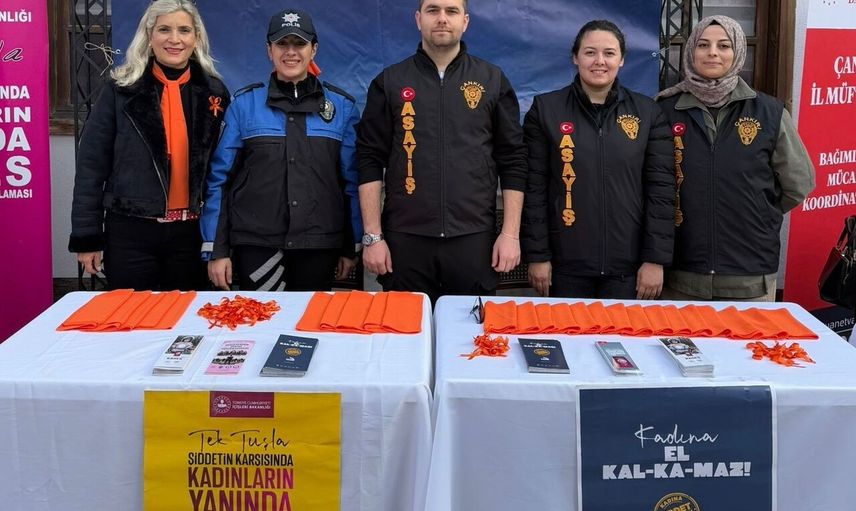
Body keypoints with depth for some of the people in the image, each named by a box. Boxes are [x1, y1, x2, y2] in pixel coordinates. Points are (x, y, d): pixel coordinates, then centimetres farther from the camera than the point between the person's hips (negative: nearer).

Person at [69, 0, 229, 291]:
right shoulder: (121, 90, -3)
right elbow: (91, 165, -2)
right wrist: (86, 236, -4)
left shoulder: (214, 92, 4)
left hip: (192, 232, 2)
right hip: (131, 231, -2)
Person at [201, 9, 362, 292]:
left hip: (319, 245, 1)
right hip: (256, 243, -1)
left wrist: (352, 246, 6)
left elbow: (352, 181, 7)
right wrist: (216, 248, -2)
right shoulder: (244, 103, 2)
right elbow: (220, 178, 2)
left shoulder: (342, 106, 4)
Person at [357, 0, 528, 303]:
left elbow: (513, 162, 5)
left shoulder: (493, 81, 7)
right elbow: (370, 161, 3)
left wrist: (510, 233, -2)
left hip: (473, 238, 0)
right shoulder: (389, 82, 6)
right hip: (405, 238, 0)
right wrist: (373, 236, -4)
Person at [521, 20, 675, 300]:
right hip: (566, 264, -1)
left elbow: (661, 189, 1)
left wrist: (656, 258, -4)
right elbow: (534, 188, -1)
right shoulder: (545, 109, 0)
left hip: (628, 265, 1)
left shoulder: (647, 112, 3)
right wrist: (537, 255, -5)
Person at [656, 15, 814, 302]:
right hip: (681, 272, 0)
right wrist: (692, 212, 6)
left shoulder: (769, 112, 1)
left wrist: (757, 215, 14)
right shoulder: (666, 110, 0)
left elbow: (799, 183, 9)